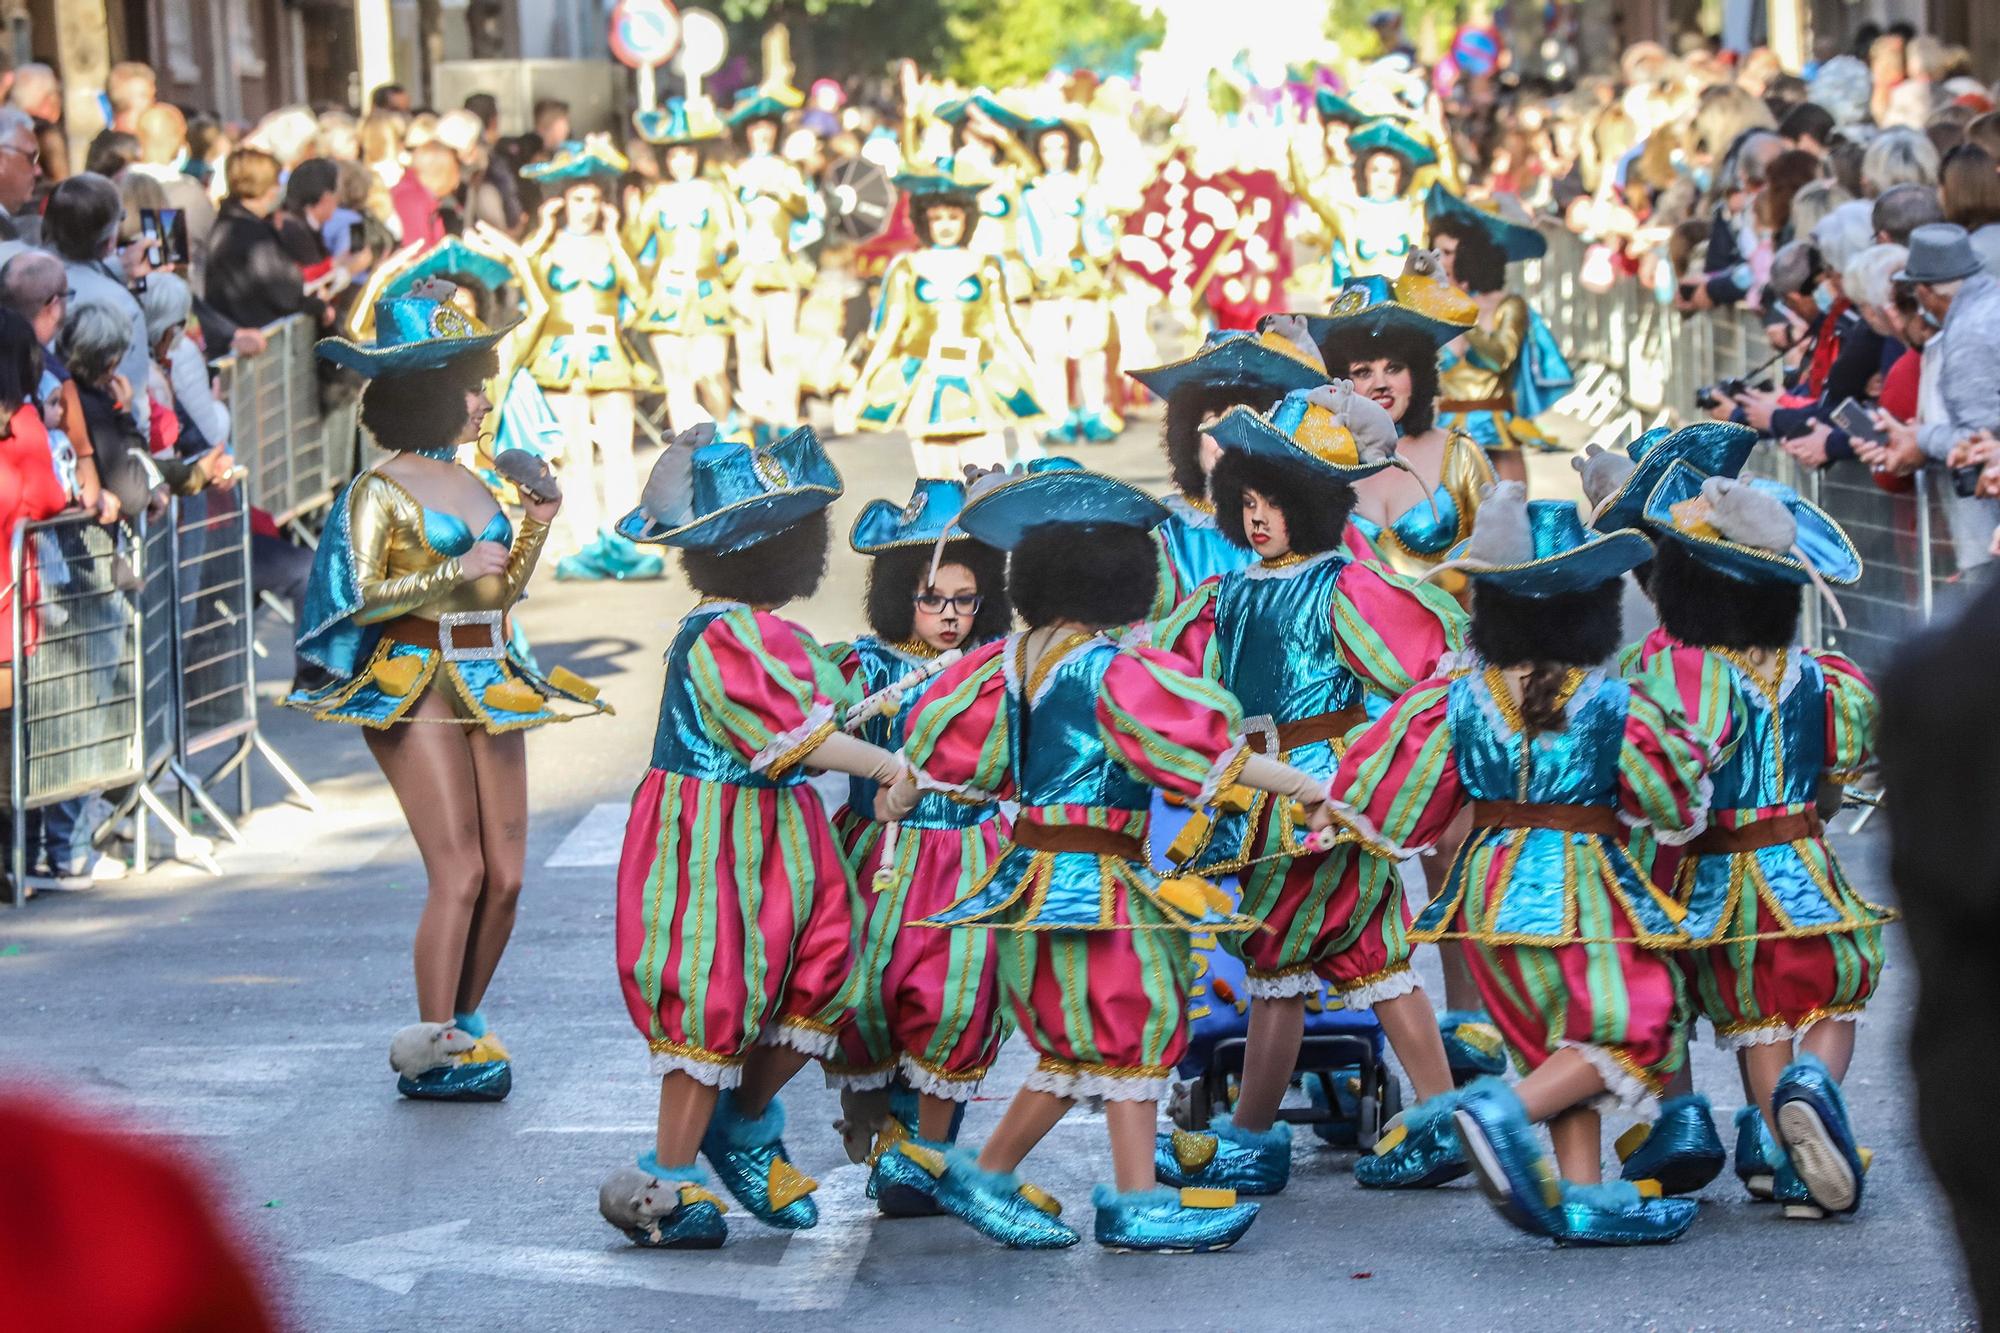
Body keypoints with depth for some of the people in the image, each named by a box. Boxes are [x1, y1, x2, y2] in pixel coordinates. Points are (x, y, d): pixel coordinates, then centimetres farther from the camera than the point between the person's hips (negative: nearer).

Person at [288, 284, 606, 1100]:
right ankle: (433, 1050, -4)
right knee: (459, 873, -11)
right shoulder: (380, 491, -6)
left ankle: (462, 1029, 15)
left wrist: (536, 527, 7)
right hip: (417, 687, -7)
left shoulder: (472, 483, 15)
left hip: (490, 687, 7)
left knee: (505, 876, 1)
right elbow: (362, 598, -12)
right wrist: (456, 571, -17)